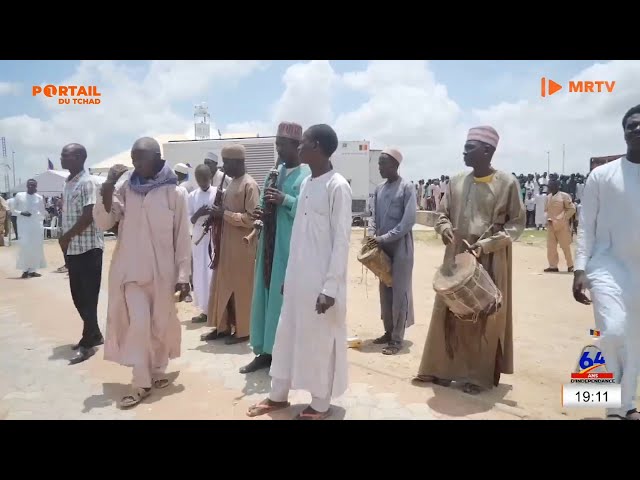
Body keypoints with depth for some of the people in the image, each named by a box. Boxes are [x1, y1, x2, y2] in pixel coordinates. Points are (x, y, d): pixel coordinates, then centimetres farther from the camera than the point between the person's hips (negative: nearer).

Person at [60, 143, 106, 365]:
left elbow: (89, 216, -19)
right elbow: (67, 215, 17)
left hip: (88, 248, -9)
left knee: (88, 297, -2)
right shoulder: (67, 183, 14)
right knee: (78, 296, 13)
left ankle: (88, 343, 5)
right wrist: (65, 242, 10)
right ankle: (94, 335, 26)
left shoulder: (87, 182, -12)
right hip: (73, 248, 9)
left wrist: (66, 237, -11)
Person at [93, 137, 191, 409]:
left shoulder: (175, 193, -6)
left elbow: (182, 237, -4)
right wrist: (108, 185, -13)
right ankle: (141, 383, 7)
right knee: (138, 323, -5)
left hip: (162, 271, -1)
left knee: (161, 324, 10)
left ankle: (157, 371, 31)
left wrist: (183, 275, -6)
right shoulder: (126, 188, 2)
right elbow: (103, 223, -2)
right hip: (131, 270, 1)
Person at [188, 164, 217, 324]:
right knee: (201, 273, 5)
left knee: (215, 272, -4)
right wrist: (198, 213, -13)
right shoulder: (192, 196, 7)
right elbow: (189, 220, 7)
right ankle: (205, 309, 14)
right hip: (199, 237, 3)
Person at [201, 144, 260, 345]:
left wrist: (224, 214, -18)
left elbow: (252, 219, -20)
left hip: (242, 246, -9)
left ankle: (243, 330, 14)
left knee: (241, 288, 1)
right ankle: (223, 326, 23)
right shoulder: (232, 183, 14)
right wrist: (217, 215, 3)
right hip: (226, 244, 9)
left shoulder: (249, 185, -14)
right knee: (222, 286, 12)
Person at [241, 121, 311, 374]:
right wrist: (261, 212, -2)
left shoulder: (309, 175, -6)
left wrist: (285, 200, -21)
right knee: (266, 295, 9)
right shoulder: (274, 172, 15)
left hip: (292, 246, -7)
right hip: (270, 243, 7)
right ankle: (265, 351, 20)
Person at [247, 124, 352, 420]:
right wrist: (289, 274, 15)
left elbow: (341, 240, -15)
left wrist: (331, 287, -17)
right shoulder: (306, 184, 10)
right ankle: (278, 395, 31)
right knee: (287, 335, 15)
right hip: (297, 278, 8)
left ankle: (320, 405, 23)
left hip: (321, 282, -7)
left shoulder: (337, 186, -13)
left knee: (320, 341, 5)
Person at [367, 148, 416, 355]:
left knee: (399, 292, -2)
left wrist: (383, 238, -17)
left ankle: (397, 338, 5)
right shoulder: (379, 189, 10)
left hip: (400, 247, -6)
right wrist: (371, 235, -3)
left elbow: (409, 221, -15)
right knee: (385, 291, 12)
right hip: (382, 248, 7)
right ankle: (388, 331, 24)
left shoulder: (406, 188, -9)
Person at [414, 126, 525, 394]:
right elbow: (443, 213, 14)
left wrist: (486, 244, -16)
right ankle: (447, 368, 23)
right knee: (451, 312, 10)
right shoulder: (457, 182, 6)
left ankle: (480, 375, 19)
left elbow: (516, 224, -5)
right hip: (457, 258, 5)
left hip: (489, 262, -4)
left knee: (484, 317, 5)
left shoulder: (507, 183, -7)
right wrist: (445, 228, -8)